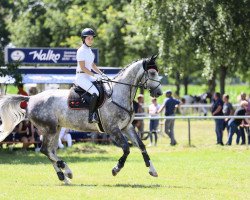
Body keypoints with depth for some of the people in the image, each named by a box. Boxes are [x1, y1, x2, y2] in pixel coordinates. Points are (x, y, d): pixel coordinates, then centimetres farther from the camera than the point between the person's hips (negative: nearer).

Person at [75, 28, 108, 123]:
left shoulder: (89, 50, 14)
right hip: (81, 77, -10)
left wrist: (101, 74, 10)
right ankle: (91, 116, -22)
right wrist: (94, 75, -21)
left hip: (88, 76, 10)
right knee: (95, 93, -26)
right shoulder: (81, 51, -14)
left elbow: (92, 65, 21)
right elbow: (82, 67, -19)